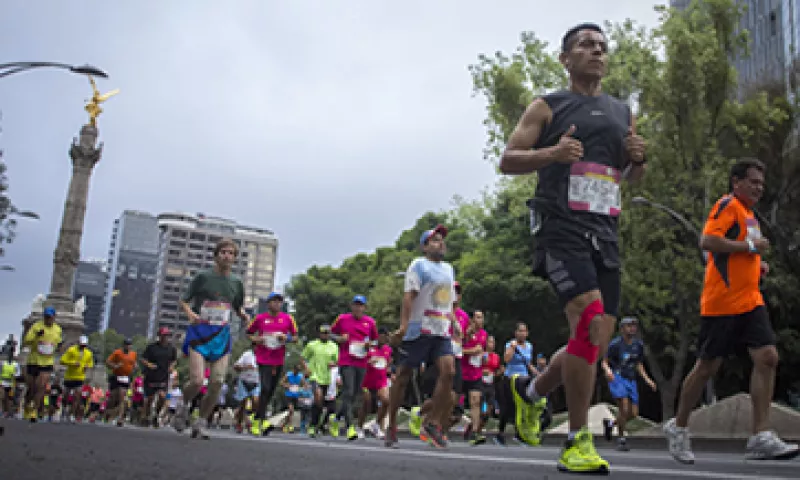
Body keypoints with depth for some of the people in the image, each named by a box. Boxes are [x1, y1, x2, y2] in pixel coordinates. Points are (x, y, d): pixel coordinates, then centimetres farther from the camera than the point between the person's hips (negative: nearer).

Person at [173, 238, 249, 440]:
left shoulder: (237, 282, 10)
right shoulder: (203, 277, -1)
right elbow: (184, 301, 4)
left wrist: (244, 316, -1)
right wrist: (190, 314, -17)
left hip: (222, 336, 4)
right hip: (200, 333, -4)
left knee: (217, 384, -3)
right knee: (197, 381, -14)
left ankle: (201, 421, 15)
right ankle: (184, 407, 18)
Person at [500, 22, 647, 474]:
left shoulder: (623, 112, 21)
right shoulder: (547, 107, 6)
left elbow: (634, 176, 28)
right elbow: (508, 161, 2)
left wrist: (639, 157, 4)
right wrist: (551, 153, -17)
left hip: (606, 234, 6)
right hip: (562, 228, -6)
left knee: (599, 340, 5)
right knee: (590, 321, -23)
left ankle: (530, 391, 31)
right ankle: (578, 442, -13)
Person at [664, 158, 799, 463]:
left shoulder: (749, 214, 21)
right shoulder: (728, 205, -7)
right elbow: (707, 241, -22)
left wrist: (757, 265, 15)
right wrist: (749, 246, -16)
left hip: (750, 301, 9)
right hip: (722, 303, -8)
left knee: (767, 358, -6)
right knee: (707, 367, -1)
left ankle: (761, 438, -5)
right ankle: (678, 428, 17)